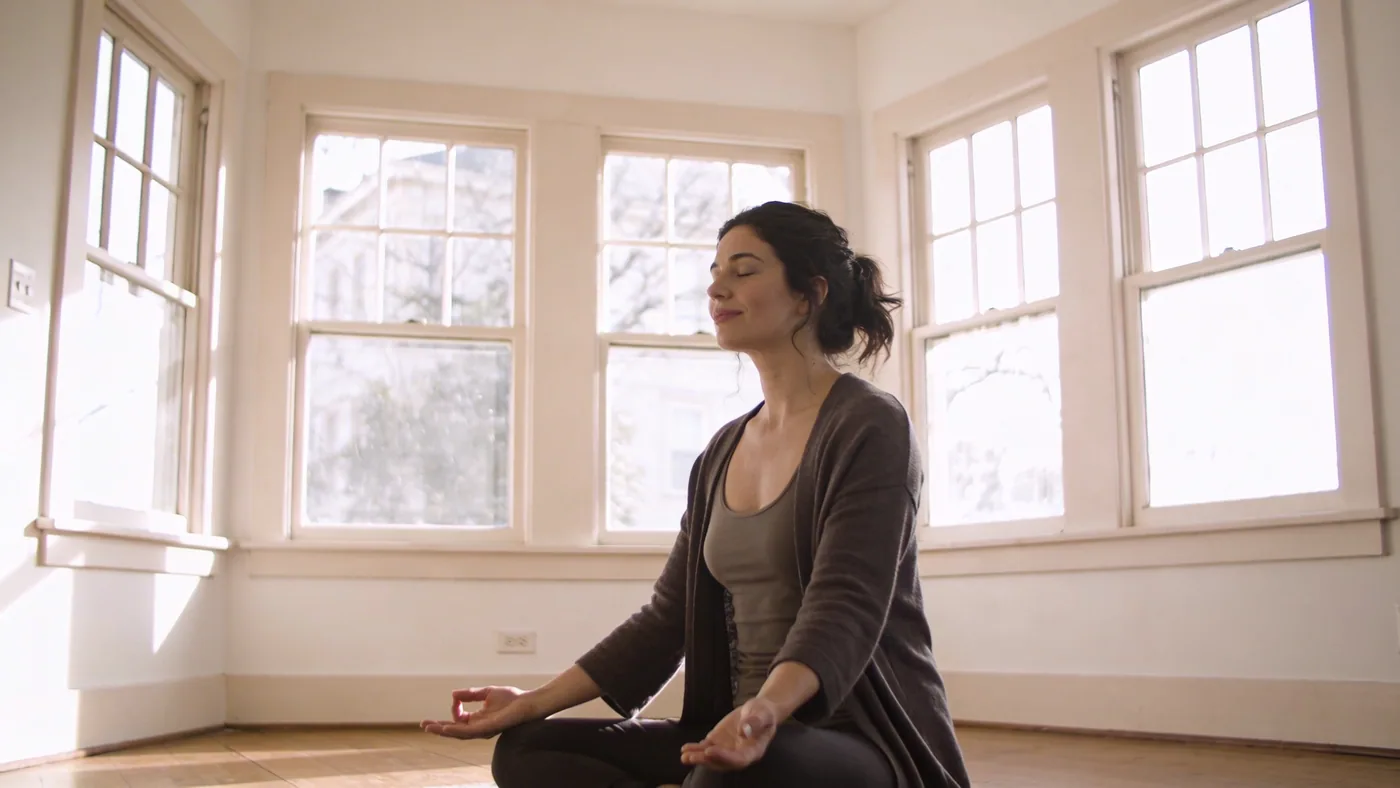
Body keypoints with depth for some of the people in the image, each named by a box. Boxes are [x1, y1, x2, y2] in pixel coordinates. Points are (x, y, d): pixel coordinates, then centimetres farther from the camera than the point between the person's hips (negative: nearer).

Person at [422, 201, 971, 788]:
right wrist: (535, 702, 4)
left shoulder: (869, 426, -9)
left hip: (863, 738, -8)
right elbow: (668, 616, 12)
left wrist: (767, 708, -42)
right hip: (744, 734, 8)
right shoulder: (723, 453, 14)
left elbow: (845, 607, -22)